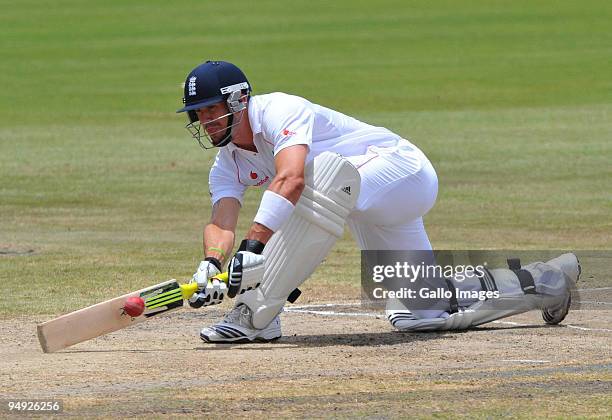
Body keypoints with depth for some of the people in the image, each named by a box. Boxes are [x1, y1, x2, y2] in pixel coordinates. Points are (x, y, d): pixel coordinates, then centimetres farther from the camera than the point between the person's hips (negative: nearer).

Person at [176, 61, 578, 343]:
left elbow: (291, 178, -41)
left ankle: (258, 313, -42)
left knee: (328, 171, -40)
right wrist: (211, 264, -37)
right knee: (421, 311, 10)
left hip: (405, 168, -10)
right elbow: (222, 222, -14)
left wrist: (253, 246, -50)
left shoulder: (278, 111, -23)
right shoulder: (228, 165, 3)